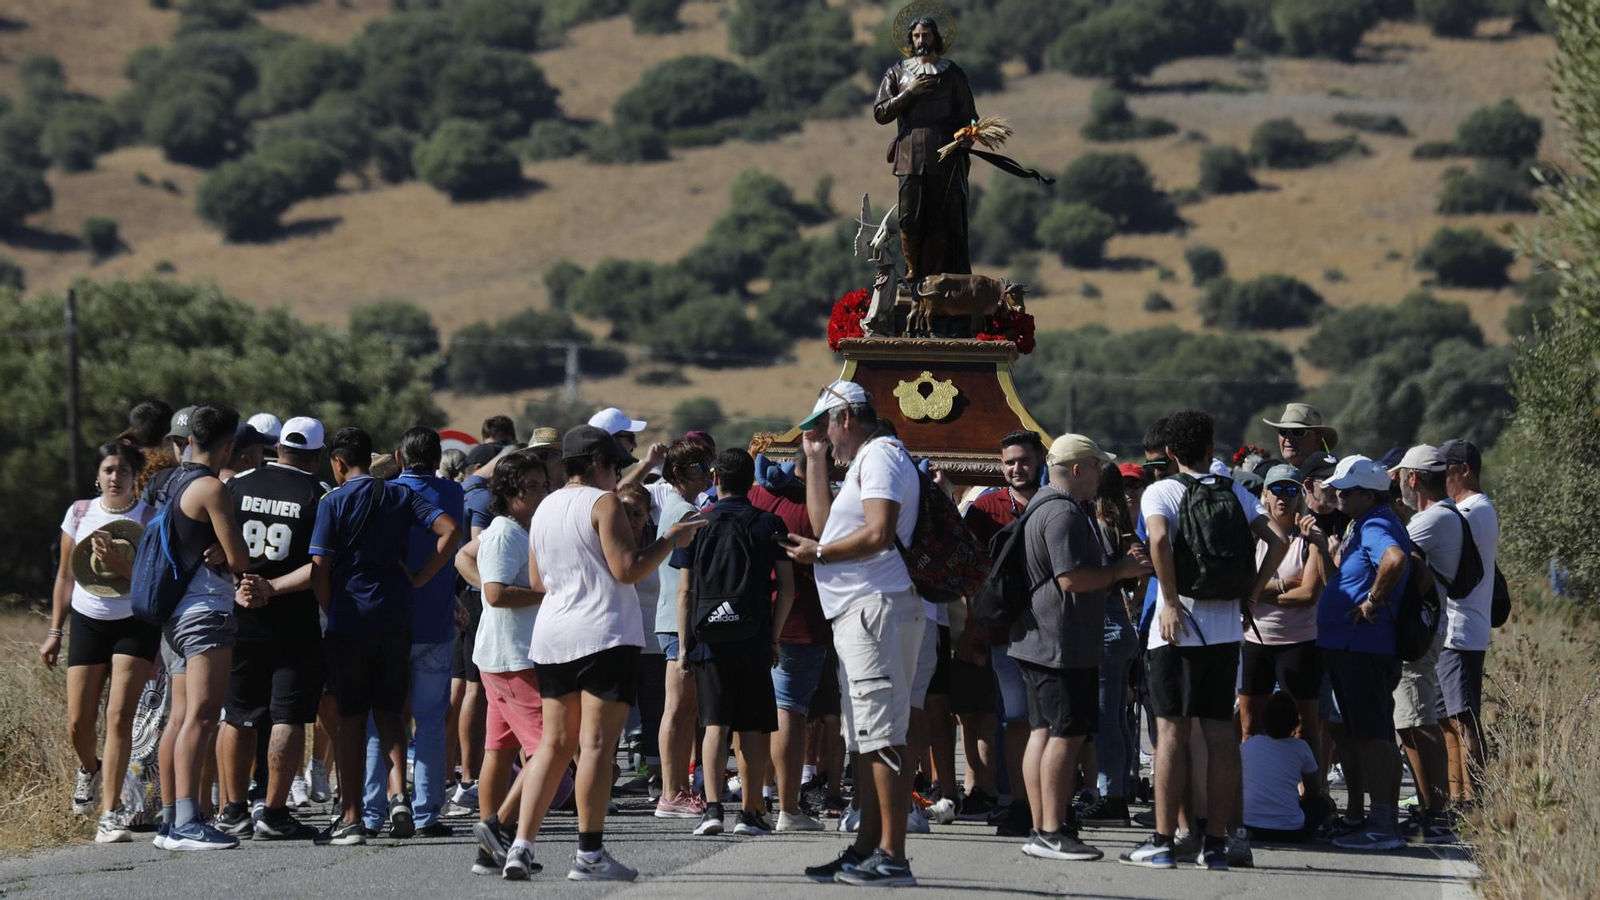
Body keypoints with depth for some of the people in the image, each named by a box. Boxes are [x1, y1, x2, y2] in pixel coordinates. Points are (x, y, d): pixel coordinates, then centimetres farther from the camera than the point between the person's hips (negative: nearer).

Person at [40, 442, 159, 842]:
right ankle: (90, 769, 37)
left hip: (135, 625, -3)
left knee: (119, 717, -13)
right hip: (87, 622, 3)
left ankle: (110, 813, -12)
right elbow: (65, 576, 12)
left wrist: (120, 563, -23)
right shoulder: (80, 513, 4)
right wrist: (54, 632, 10)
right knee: (78, 724, 1)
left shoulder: (150, 519, -4)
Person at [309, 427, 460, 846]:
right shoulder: (401, 496, 5)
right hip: (394, 618, 3)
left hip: (348, 621, -3)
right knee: (389, 712, 12)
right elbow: (450, 531, -5)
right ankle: (398, 794, -9)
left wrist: (329, 611, 4)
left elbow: (319, 566, -10)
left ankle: (351, 816, 4)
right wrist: (419, 578, 1)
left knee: (351, 718, 4)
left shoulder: (334, 502, -5)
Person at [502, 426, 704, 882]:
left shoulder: (544, 509, 15)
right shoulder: (603, 503, -7)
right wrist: (672, 539, -2)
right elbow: (627, 568, -13)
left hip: (552, 637, 7)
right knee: (596, 743, -5)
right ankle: (589, 854, -6)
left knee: (554, 743, 10)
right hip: (604, 636, -7)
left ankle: (521, 847, 2)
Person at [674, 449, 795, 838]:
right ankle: (751, 812, 7)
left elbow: (684, 591, 3)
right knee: (753, 729, 6)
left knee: (715, 725, 1)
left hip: (708, 641, 1)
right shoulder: (768, 525, 2)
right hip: (753, 642, -1)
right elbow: (787, 588, -2)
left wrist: (683, 649, 6)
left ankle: (712, 807, -12)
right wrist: (774, 637, 8)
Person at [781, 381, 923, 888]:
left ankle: (892, 856, -16)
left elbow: (879, 534, -21)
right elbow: (825, 524, 30)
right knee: (864, 739, 14)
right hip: (859, 613, 11)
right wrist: (815, 464, 25)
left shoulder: (880, 456, -9)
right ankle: (868, 848, 18)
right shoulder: (863, 463, 24)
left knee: (881, 734, -13)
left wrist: (818, 553, -10)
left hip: (876, 609, -11)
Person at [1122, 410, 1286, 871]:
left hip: (1179, 628, -4)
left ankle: (1163, 841, -4)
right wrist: (1251, 592, 5)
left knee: (1171, 730, -2)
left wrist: (1171, 602, -15)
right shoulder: (1236, 494, 9)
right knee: (1221, 732, 5)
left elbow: (1159, 539, -22)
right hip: (1227, 629, 4)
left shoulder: (1161, 492, -3)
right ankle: (1216, 844, 6)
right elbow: (1277, 540, -1)